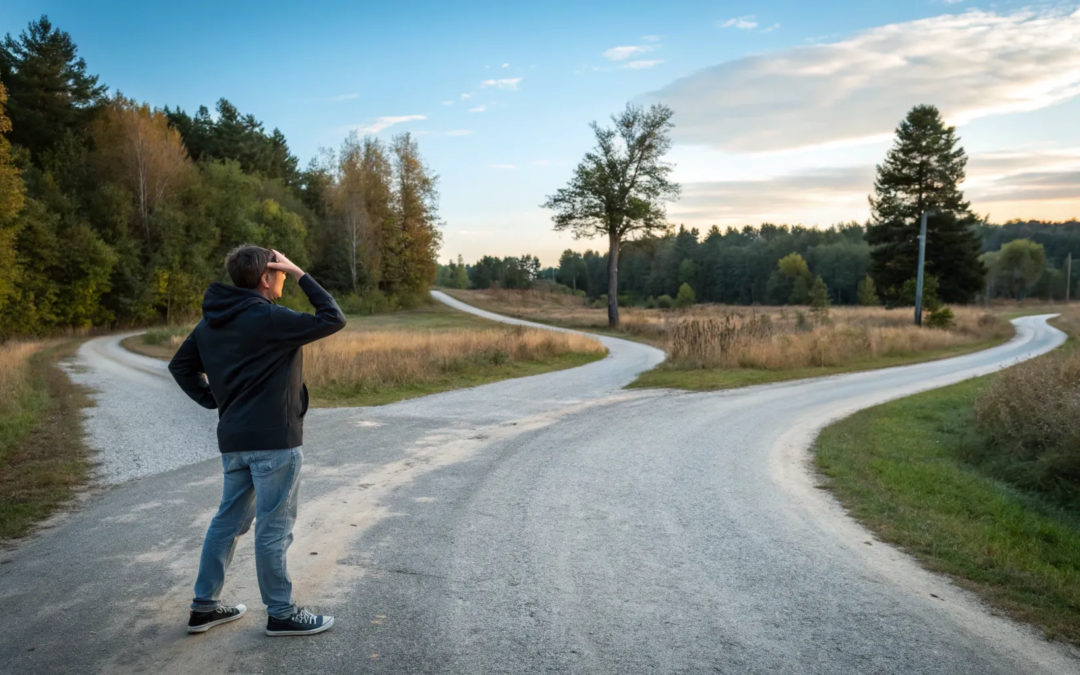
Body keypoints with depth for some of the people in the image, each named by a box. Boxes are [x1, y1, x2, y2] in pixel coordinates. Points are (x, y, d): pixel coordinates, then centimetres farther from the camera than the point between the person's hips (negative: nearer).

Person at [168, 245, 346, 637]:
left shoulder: (212, 322, 8)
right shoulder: (270, 319, -18)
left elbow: (180, 365, 15)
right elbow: (333, 320, -16)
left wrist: (212, 399, 11)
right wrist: (301, 275, -10)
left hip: (233, 439, 8)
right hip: (274, 440, -8)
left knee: (229, 520, 19)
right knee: (274, 528, 2)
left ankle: (205, 605, 28)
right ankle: (281, 614, 15)